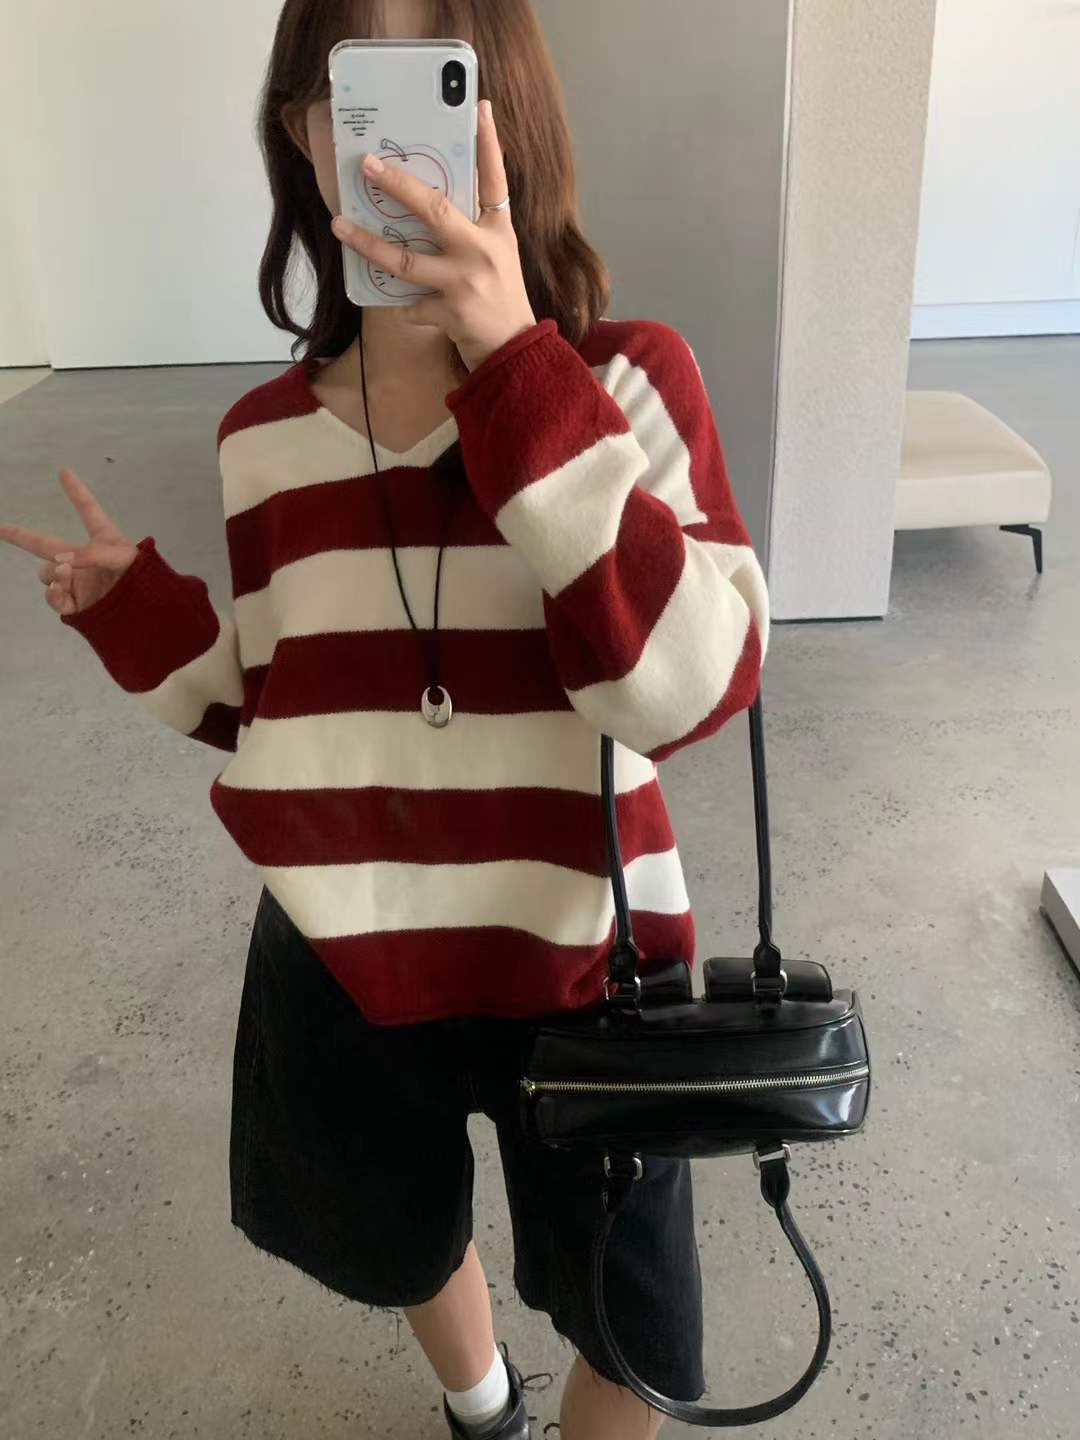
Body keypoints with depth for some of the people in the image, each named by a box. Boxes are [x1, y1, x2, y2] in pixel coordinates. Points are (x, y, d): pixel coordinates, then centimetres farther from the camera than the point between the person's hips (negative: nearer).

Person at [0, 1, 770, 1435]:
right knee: (405, 1247, 31)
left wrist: (515, 366, -34)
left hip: (581, 957, -3)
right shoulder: (265, 436, -4)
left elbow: (688, 687, -31)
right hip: (344, 966, 4)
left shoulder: (627, 376, -15)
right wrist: (134, 607, -9)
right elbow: (281, 715, 5)